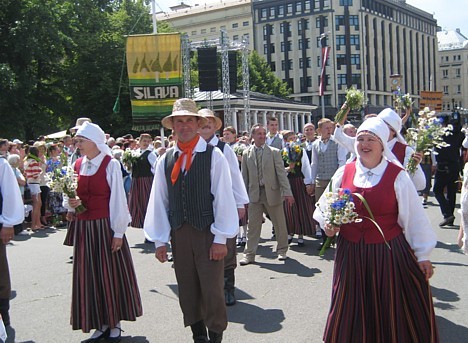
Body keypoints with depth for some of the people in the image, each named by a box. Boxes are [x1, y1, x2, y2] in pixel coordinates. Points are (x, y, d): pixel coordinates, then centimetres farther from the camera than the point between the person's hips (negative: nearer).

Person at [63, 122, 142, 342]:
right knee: (88, 276, 8)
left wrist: (118, 232, -11)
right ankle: (100, 324, 21)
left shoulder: (111, 165, -9)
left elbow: (117, 199, -9)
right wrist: (70, 203, -8)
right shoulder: (78, 165, 7)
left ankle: (114, 323, 20)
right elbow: (68, 195, 15)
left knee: (110, 273, 4)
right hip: (83, 228, 5)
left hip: (105, 226, -5)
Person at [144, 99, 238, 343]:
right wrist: (160, 240, 4)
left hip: (207, 232, -4)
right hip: (178, 233, 4)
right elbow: (158, 201, 5)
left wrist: (221, 238, -10)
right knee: (187, 291, 12)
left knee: (212, 290, 1)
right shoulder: (165, 160, 5)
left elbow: (223, 198, -8)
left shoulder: (213, 156, -6)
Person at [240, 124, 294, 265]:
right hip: (254, 194, 1)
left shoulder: (274, 152, 0)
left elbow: (281, 173, -4)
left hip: (272, 192, -1)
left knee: (279, 224, 9)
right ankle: (249, 255, 12)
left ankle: (282, 251, 26)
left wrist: (287, 192, -11)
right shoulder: (246, 154, 5)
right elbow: (244, 176, 8)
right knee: (253, 226, 4)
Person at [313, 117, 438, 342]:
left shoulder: (397, 176, -8)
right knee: (351, 310, 13)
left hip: (389, 253, -3)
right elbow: (326, 207, 15)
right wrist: (328, 225, -3)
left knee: (391, 310, 9)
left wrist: (423, 255, -2)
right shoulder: (344, 173, 1)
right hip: (350, 254, 3)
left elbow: (414, 217, -4)